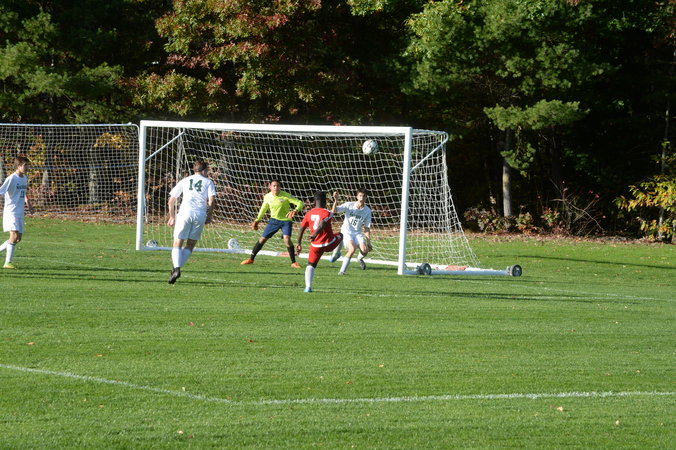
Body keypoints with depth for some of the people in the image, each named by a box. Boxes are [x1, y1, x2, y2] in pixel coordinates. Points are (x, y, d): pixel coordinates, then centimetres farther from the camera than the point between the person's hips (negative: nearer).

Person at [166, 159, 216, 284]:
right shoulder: (208, 182, 14)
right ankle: (177, 268, -4)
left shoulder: (184, 181, 19)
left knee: (177, 244, 3)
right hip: (200, 214, 0)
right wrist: (209, 216, 11)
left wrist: (172, 216, 24)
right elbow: (212, 200, 0)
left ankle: (177, 268, -21)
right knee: (190, 246, 12)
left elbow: (171, 200, 16)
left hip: (185, 212, 0)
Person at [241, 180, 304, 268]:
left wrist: (295, 210, -39)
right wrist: (257, 220, 20)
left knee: (287, 239, -25)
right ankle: (251, 259, 21)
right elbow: (264, 208, 16)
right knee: (262, 239, 4)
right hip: (274, 220, 4)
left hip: (286, 221, -4)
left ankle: (294, 262, -13)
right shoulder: (267, 197, -4)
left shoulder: (286, 196, -17)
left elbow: (300, 203, -18)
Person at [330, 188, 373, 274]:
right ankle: (342, 270, -11)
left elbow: (367, 227, 3)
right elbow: (334, 211, -18)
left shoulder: (367, 211, -3)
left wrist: (368, 242, 1)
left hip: (358, 233, 3)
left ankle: (360, 259, 17)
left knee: (364, 250, -21)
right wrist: (336, 201, -36)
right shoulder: (349, 205, -10)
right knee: (352, 249, -28)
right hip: (346, 232, -3)